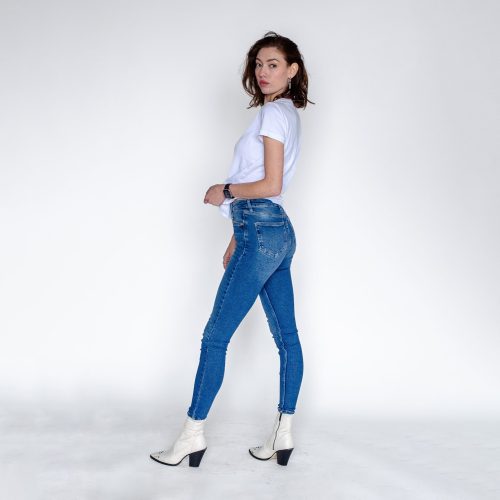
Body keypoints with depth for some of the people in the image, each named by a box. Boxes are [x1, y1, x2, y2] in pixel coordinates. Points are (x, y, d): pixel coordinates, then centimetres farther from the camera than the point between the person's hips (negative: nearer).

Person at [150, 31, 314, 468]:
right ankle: (283, 434, 16)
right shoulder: (287, 113, 19)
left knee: (216, 336, -4)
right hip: (277, 232, 10)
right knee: (286, 335, 8)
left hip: (261, 235, -10)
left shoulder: (273, 112, -10)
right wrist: (238, 240, 20)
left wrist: (224, 192, -5)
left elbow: (270, 185, -18)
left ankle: (193, 433, 5)